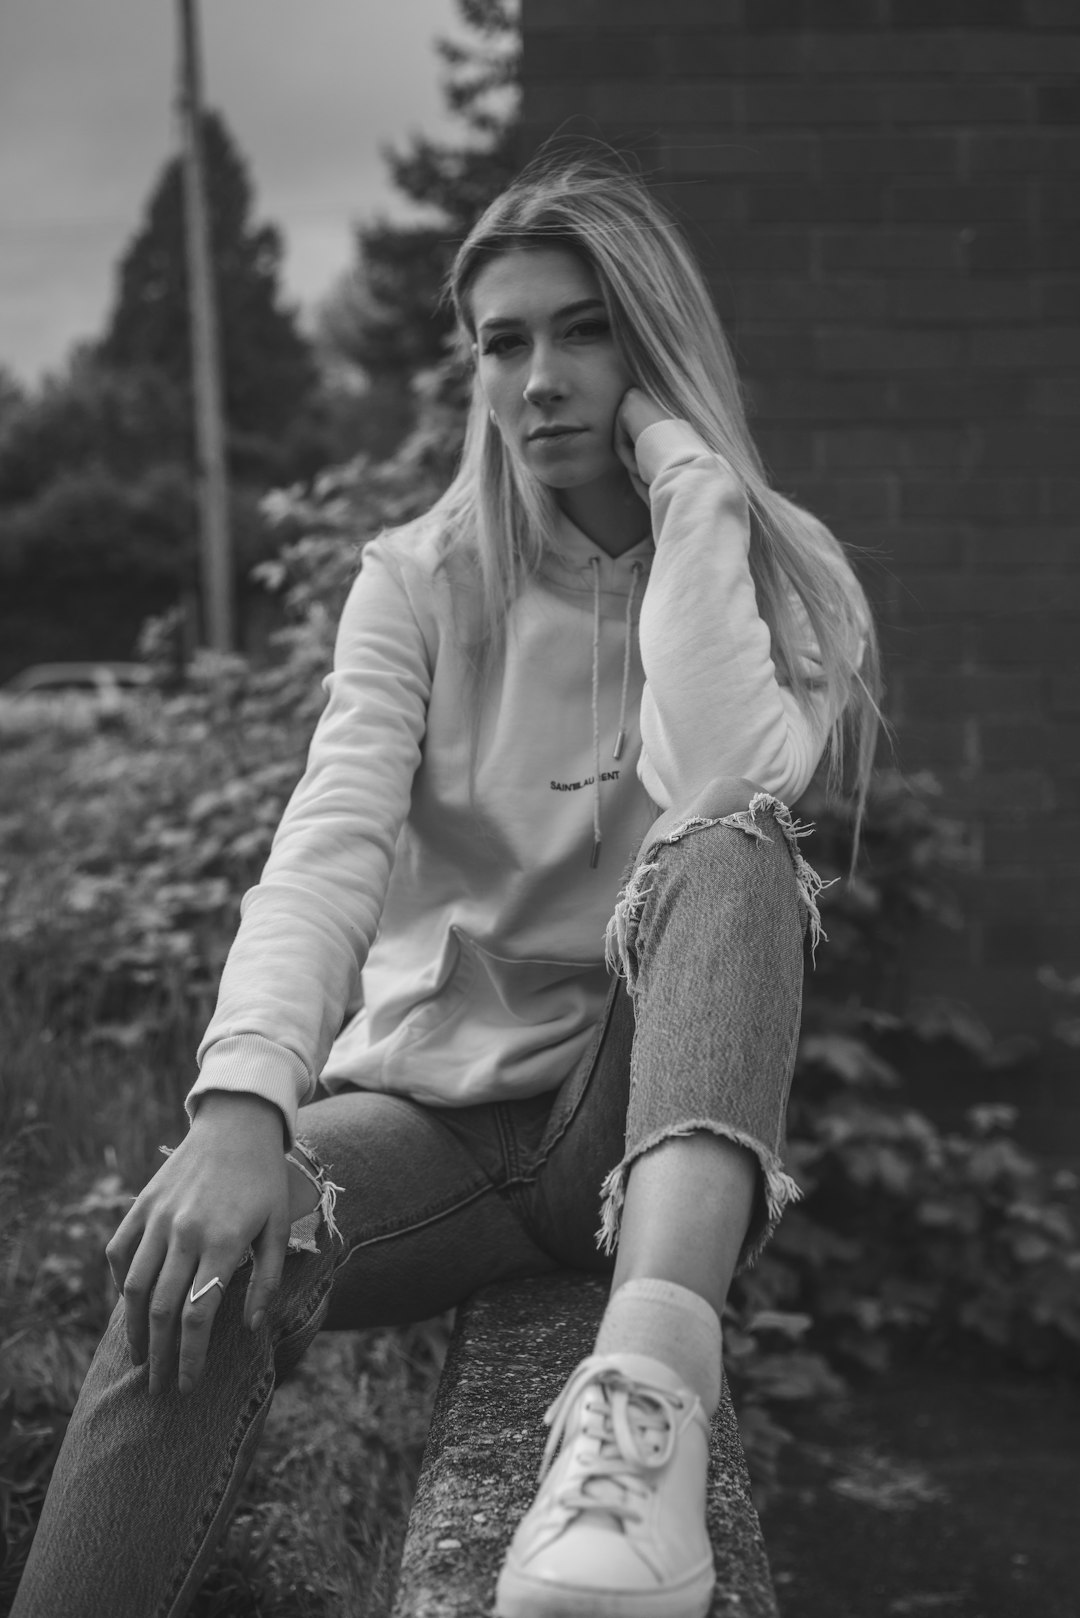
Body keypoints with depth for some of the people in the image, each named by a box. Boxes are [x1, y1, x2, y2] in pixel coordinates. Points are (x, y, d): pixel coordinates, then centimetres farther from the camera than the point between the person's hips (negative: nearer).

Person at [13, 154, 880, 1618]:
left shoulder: (781, 575, 2)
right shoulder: (421, 580, 3)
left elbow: (726, 794, -21)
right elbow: (331, 841, -16)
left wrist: (690, 481, -15)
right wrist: (243, 1100, -33)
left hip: (659, 1102, 0)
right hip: (433, 1094, 1)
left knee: (735, 847, -32)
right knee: (194, 1277, -32)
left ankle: (655, 1365, -51)